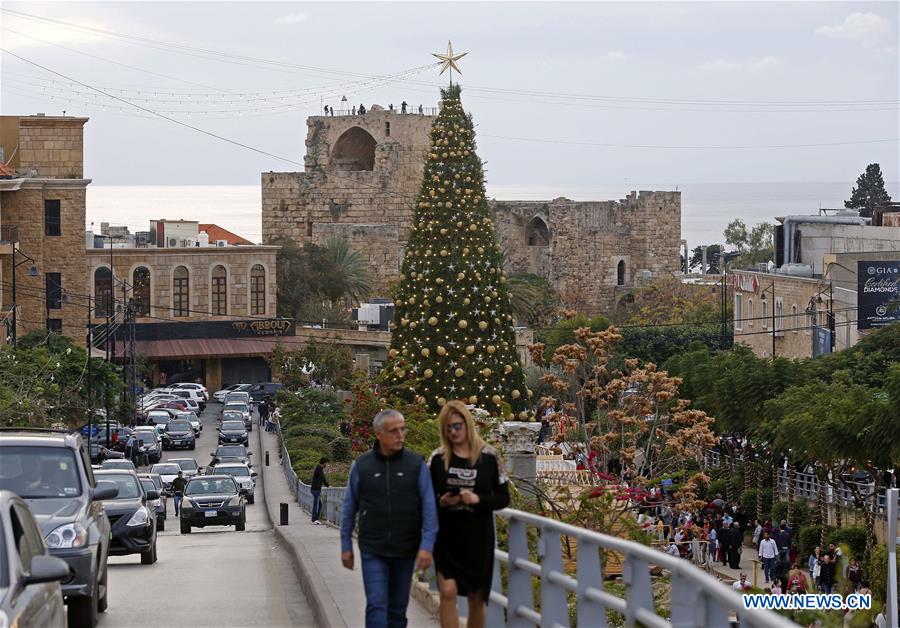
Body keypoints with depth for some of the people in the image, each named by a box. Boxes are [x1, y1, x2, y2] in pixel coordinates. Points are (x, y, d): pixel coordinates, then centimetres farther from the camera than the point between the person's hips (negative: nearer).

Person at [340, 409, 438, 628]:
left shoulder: (416, 464, -1)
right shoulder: (361, 466, 0)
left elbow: (429, 508, -3)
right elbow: (349, 508, 8)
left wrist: (427, 546, -12)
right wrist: (346, 546, 9)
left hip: (405, 551, 1)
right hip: (372, 550, -1)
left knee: (398, 608, 10)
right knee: (376, 606, -10)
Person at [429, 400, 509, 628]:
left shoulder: (489, 457, -2)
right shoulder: (438, 458, 1)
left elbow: (503, 498, 1)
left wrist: (478, 499, -17)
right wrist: (441, 502, -13)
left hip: (479, 538, 0)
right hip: (447, 537, 0)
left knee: (477, 598, 9)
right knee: (448, 592, -15)